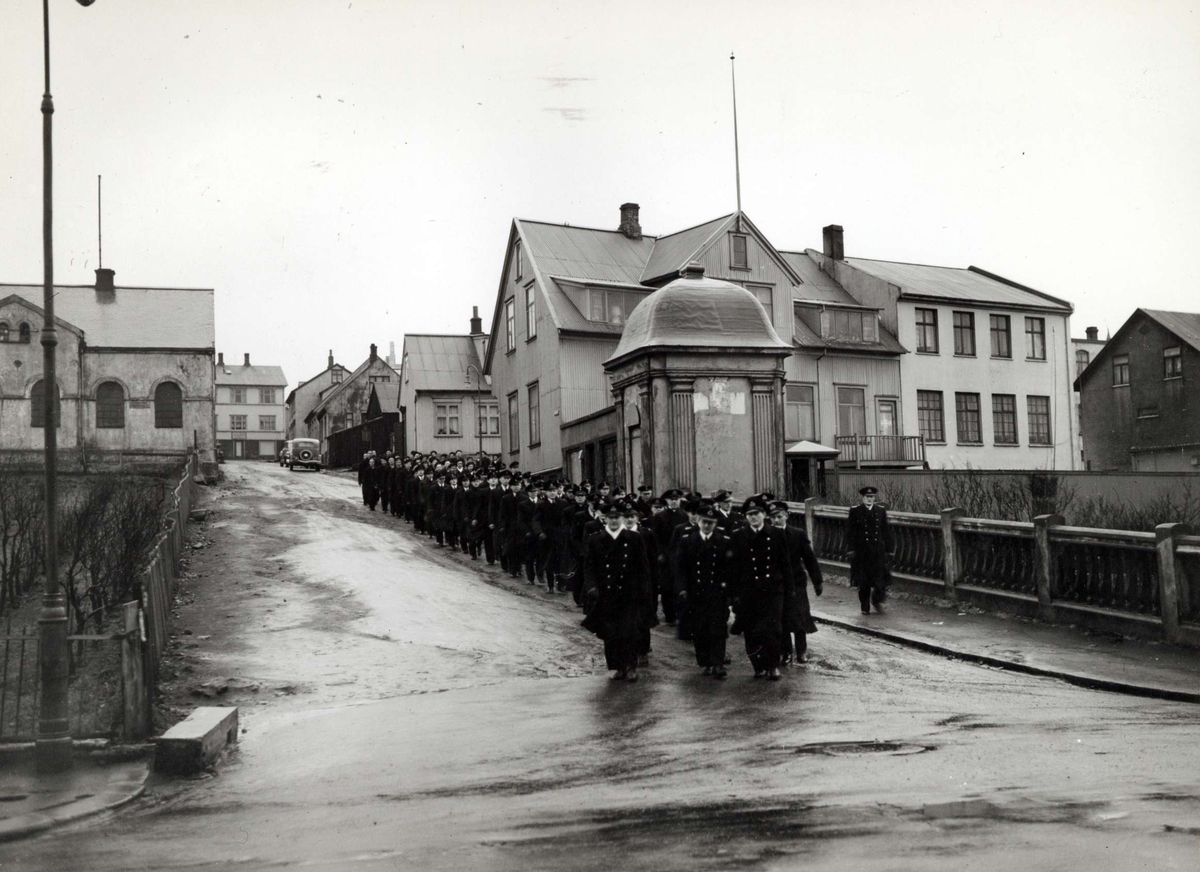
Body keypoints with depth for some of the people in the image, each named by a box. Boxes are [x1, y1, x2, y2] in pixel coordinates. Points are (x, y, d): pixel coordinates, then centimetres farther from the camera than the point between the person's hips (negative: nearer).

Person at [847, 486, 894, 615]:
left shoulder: (881, 511, 7)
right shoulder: (855, 511, 0)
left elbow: (886, 531, 9)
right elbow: (850, 532, 0)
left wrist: (889, 549, 5)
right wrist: (852, 549, -7)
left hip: (878, 551, 2)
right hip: (861, 551, -2)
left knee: (881, 579, -4)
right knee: (864, 582, 3)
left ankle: (877, 600, 21)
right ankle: (865, 607, 16)